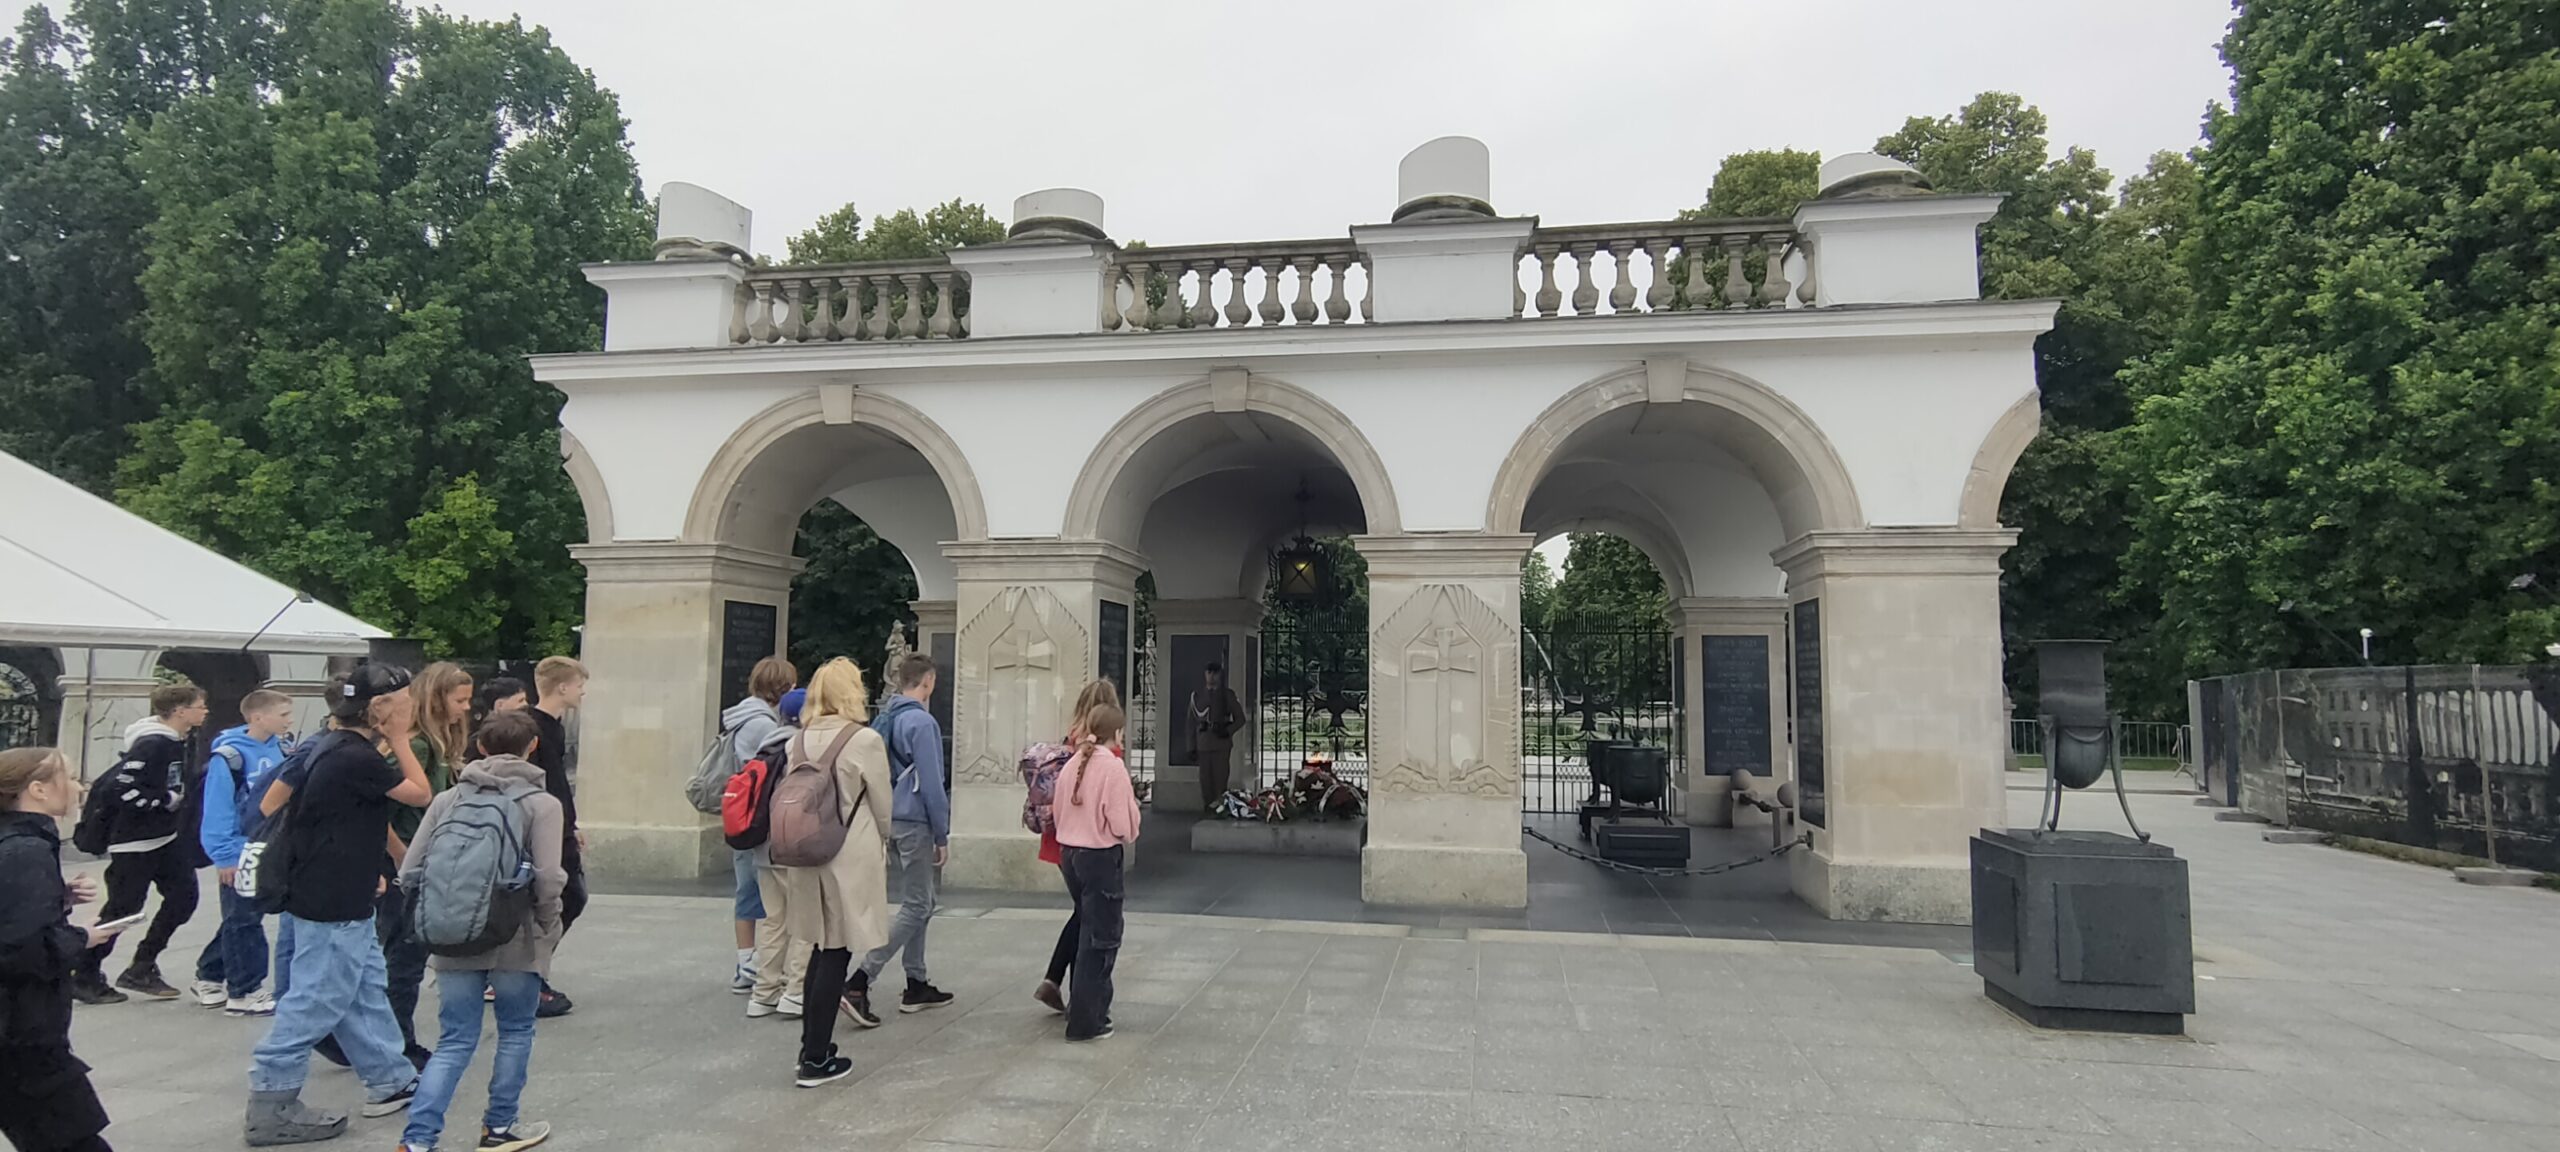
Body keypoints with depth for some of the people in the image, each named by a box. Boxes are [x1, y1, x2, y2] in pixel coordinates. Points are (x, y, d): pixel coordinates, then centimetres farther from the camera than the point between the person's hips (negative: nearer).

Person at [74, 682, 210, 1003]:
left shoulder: (177, 742, 9)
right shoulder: (151, 744, -21)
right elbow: (123, 789, -25)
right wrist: (167, 801, -17)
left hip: (166, 838, 9)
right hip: (134, 843, -9)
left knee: (183, 897, 5)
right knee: (122, 909, 1)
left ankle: (141, 969, 16)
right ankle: (86, 977, 17)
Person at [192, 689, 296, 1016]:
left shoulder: (280, 750, 3)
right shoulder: (230, 755, -17)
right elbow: (217, 809, -17)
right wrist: (225, 856, -17)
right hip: (240, 853, -7)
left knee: (243, 918, 18)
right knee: (243, 921, 2)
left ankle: (210, 977, 35)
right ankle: (245, 991, 12)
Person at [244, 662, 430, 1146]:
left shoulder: (330, 745, 8)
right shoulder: (356, 757, -22)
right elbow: (420, 794, -12)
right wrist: (399, 738, -7)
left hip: (339, 900, 10)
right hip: (333, 908, -10)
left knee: (367, 991, 16)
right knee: (314, 1006, -1)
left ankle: (392, 1082, 26)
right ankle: (270, 1110, 9)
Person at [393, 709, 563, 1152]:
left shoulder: (448, 799, 4)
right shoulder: (542, 803, -8)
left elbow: (410, 873, 2)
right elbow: (548, 879, -16)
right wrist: (550, 929, -1)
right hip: (516, 938, -3)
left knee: (455, 1042, 12)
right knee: (516, 1033, 15)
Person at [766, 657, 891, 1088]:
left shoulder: (799, 741, 2)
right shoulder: (865, 741, -12)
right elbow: (882, 807, -4)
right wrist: (882, 845, 14)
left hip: (808, 856, 5)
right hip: (851, 858, -5)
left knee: (822, 949, 18)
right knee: (836, 955, 2)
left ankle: (812, 1047, 25)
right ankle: (816, 1060, 8)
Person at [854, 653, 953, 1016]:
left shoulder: (885, 719, 9)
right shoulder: (921, 722, -16)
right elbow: (931, 784, -16)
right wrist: (942, 836, -10)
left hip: (892, 819, 9)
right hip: (916, 822, -9)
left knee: (919, 904, 16)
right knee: (915, 908, -2)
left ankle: (916, 985, 21)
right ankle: (861, 980, -9)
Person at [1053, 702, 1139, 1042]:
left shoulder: (1071, 764, 1)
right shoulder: (1113, 767, -18)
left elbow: (1059, 812, 8)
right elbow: (1123, 826, -18)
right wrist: (1133, 807, 1)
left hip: (1069, 851, 7)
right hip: (1100, 857, -7)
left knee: (1087, 929, 22)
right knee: (1100, 938, 4)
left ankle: (1083, 1004, 33)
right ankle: (1086, 1021, 7)